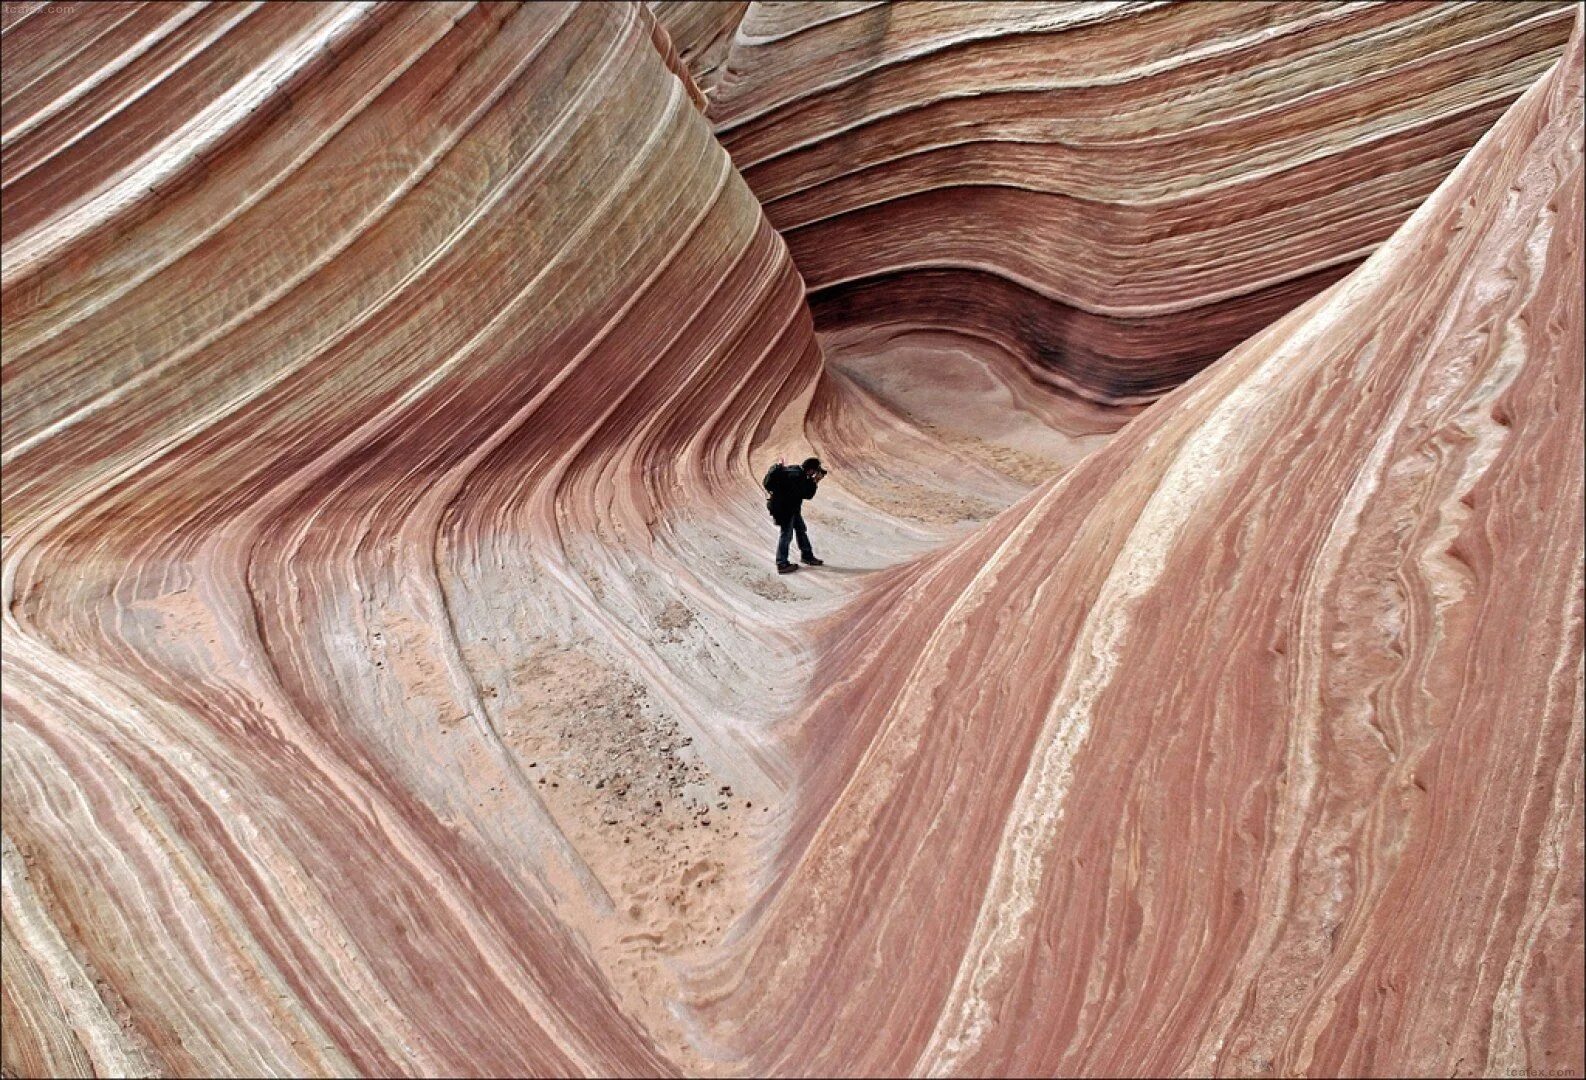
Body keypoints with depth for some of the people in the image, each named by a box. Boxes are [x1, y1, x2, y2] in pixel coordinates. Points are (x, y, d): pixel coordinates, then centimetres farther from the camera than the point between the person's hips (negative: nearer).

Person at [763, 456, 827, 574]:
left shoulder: (797, 470, 2)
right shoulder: (797, 476, -28)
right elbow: (808, 494, -23)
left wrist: (812, 480, 0)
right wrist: (815, 482, -15)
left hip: (792, 508, 10)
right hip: (785, 509, -10)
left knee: (801, 530, 20)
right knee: (786, 534, -2)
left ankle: (807, 556, 34)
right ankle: (782, 564, 6)